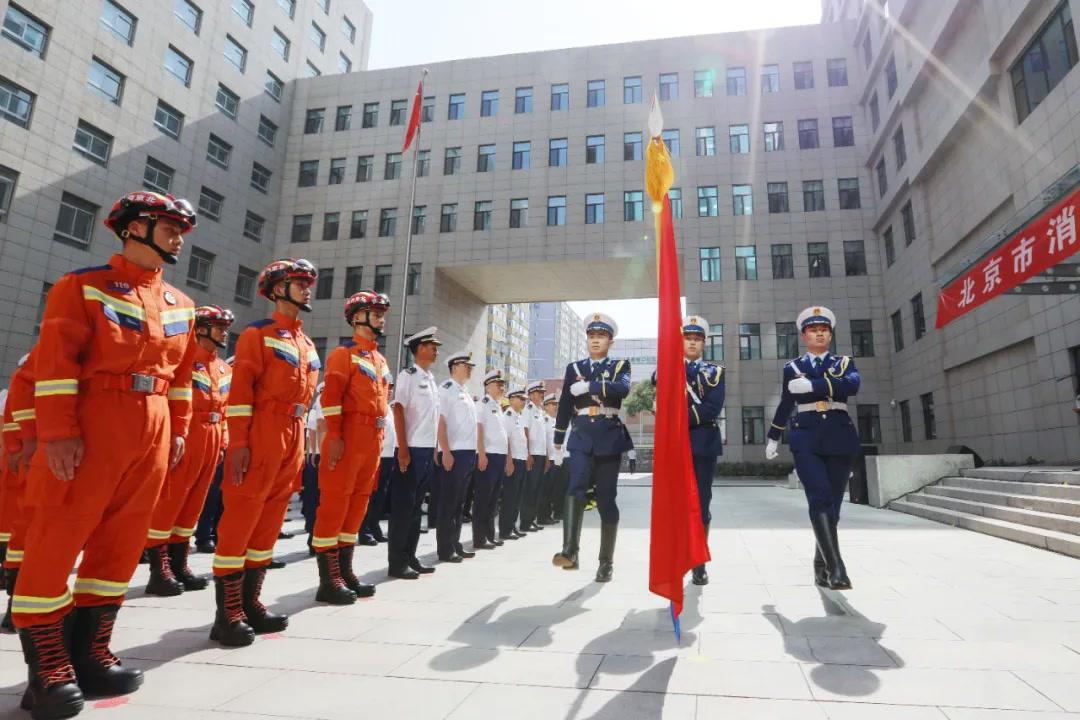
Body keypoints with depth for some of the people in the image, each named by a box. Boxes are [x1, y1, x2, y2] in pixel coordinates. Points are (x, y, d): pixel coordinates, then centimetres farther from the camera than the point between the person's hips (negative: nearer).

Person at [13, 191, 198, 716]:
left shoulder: (180, 304, 14)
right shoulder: (83, 285, -3)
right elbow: (55, 362, -9)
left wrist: (177, 431, 13)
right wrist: (58, 432, -16)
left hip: (152, 436, 6)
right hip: (92, 429, -5)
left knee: (122, 543, 9)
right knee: (57, 542, 1)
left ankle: (89, 653, 21)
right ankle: (48, 667, 13)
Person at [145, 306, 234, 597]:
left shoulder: (225, 369, 18)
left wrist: (222, 443, 16)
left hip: (211, 440, 8)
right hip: (185, 437, -8)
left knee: (193, 504, 12)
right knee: (168, 502, -2)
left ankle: (179, 564, 20)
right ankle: (159, 569, 5)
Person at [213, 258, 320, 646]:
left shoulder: (308, 344, 19)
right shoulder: (257, 333, -3)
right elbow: (240, 390, -10)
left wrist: (299, 444, 17)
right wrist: (239, 443, -17)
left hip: (293, 439, 8)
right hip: (261, 435, -8)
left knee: (270, 520, 11)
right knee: (240, 519, -3)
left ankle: (250, 603, 21)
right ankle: (228, 613, 5)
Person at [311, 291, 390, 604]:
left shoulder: (381, 360, 20)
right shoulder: (344, 353, -5)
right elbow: (330, 397, -13)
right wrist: (334, 436, -19)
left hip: (373, 440, 9)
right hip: (348, 438, -8)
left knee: (358, 502, 11)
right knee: (335, 502, -4)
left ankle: (345, 572, 21)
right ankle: (328, 580, 2)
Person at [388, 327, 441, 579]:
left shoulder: (431, 378, 16)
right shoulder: (408, 376, -7)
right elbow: (398, 411, -13)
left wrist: (435, 450, 15)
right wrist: (403, 449, -18)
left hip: (428, 451, 8)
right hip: (412, 450, -8)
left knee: (416, 506, 12)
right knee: (403, 506, -1)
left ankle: (410, 557, 21)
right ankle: (397, 562, 6)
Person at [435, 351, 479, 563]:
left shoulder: (466, 393, 19)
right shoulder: (447, 389, -6)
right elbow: (440, 421, -13)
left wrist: (474, 453, 15)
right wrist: (446, 452, -19)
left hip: (468, 452, 8)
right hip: (453, 452, -8)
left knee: (459, 502, 13)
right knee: (448, 502, -2)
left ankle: (455, 544, 20)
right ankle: (445, 549, 4)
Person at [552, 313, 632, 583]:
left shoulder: (620, 366, 7)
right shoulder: (574, 368, 13)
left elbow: (622, 389, -16)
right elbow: (565, 406, 15)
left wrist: (588, 386, -21)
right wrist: (557, 442, 16)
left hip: (610, 439, -1)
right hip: (581, 439, 1)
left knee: (606, 499, 2)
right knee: (576, 489, -21)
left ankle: (606, 561, 11)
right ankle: (569, 552, -29)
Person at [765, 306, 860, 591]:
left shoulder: (844, 362, 11)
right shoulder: (792, 367, 12)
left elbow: (852, 386, -13)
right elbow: (785, 406, 19)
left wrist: (811, 385, -19)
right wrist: (773, 438, 23)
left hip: (840, 439, 1)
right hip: (806, 439, -1)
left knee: (833, 503, 5)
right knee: (820, 499, -17)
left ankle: (821, 566, 20)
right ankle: (836, 568, -18)